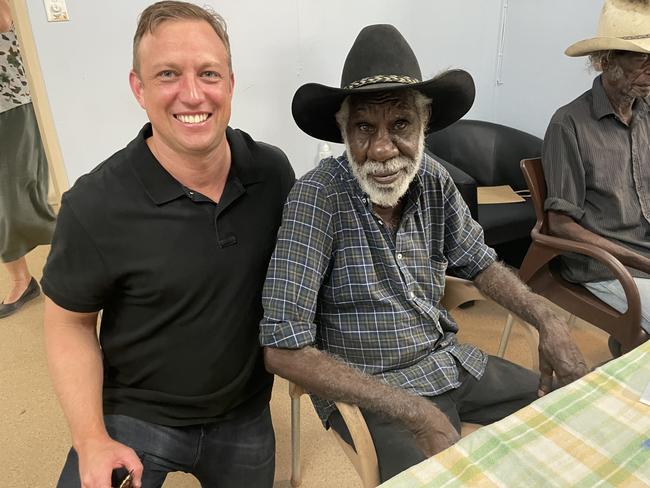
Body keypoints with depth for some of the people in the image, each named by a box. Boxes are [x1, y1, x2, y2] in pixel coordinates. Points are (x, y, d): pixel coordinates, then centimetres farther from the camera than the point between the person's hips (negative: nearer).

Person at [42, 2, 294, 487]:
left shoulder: (273, 170, -13)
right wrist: (92, 440, -15)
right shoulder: (95, 204, -23)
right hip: (134, 416, -3)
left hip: (245, 416, 4)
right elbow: (70, 322, -10)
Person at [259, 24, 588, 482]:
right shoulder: (318, 198, -24)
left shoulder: (434, 180, -6)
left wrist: (548, 320, -7)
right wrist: (414, 411, -27)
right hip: (365, 389, -5)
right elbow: (284, 349, -25)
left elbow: (480, 264, 10)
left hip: (446, 358, 6)